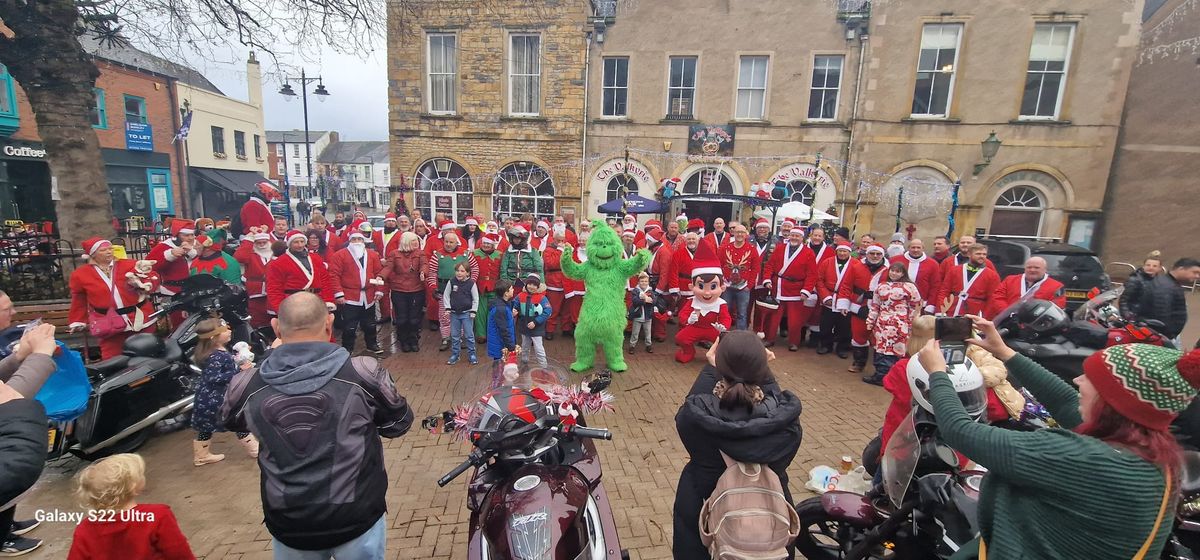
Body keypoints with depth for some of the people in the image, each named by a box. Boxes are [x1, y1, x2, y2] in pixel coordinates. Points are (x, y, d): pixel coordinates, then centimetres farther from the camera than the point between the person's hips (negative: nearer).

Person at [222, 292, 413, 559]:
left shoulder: (247, 386, -12)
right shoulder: (363, 372, -21)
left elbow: (231, 421, 13)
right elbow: (398, 423, -4)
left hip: (288, 526, 2)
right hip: (357, 520, -2)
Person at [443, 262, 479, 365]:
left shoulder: (471, 283, -8)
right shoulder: (451, 282, -4)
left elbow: (475, 299, -2)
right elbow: (446, 295, 3)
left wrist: (473, 311, -7)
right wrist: (447, 308, -4)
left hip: (467, 313, -2)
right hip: (454, 313, 2)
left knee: (469, 335, 4)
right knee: (454, 336, 11)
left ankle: (471, 354, 16)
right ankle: (454, 355, 23)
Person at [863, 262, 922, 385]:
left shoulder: (909, 287, -4)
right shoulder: (881, 286, 11)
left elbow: (915, 308, -2)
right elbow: (874, 305, 16)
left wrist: (913, 325, -2)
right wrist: (870, 321, 15)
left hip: (899, 325, -6)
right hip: (881, 324, 6)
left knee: (893, 351, -4)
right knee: (880, 349, 9)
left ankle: (881, 376, 0)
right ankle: (881, 374, 19)